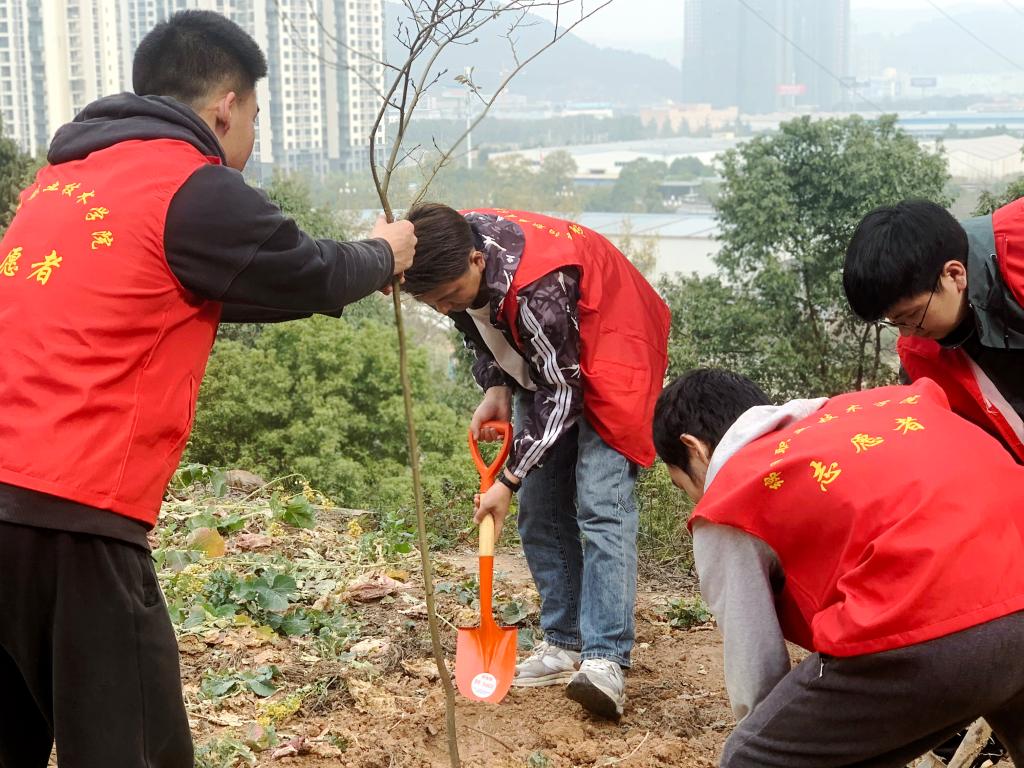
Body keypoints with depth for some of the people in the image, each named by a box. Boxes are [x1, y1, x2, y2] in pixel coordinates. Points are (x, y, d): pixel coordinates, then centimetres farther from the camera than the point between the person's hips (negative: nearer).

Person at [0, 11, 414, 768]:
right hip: (72, 515, -8)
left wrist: (351, 262, 35)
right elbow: (311, 275, 7)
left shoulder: (66, 175, 19)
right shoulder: (192, 187, -6)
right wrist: (382, 255, 29)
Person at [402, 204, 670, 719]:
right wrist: (496, 389, -7)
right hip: (540, 362, 8)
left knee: (600, 506, -19)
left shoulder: (537, 286, -38)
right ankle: (565, 642, 12)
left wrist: (509, 480, -23)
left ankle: (605, 661, -22)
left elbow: (560, 392, -28)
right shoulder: (452, 249, -15)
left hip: (609, 356, -8)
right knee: (539, 510, 4)